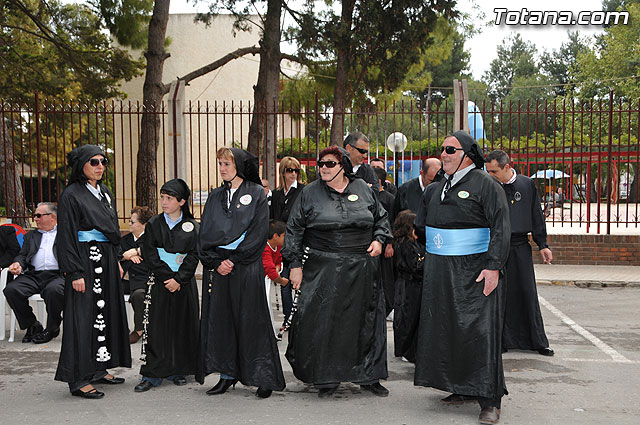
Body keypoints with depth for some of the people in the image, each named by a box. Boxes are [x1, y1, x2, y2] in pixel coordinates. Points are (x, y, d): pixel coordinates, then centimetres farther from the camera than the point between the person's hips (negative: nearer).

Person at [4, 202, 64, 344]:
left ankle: (52, 328, -11)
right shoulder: (31, 236, 29)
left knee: (54, 290, -38)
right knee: (11, 289, -23)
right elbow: (23, 255, 21)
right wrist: (18, 264, -3)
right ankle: (32, 325, -3)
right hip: (34, 275, 5)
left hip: (57, 274, -5)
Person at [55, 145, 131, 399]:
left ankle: (98, 368, 22)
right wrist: (75, 272, -19)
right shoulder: (72, 195, -10)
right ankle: (78, 379, 0)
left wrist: (117, 261, 16)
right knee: (83, 316, -5)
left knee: (105, 312, 11)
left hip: (106, 260, 8)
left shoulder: (105, 193, 13)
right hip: (84, 260, -8)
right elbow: (67, 236, -14)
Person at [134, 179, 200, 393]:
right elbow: (150, 255, -3)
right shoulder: (154, 224, 4)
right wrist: (168, 278, -11)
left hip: (184, 283, 0)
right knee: (156, 325, -3)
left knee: (182, 325, 5)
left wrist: (179, 279, -13)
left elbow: (194, 255, -3)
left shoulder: (191, 226, 3)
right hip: (159, 282, 0)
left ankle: (178, 371, 16)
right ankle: (153, 374, 3)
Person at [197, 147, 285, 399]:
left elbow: (258, 232, -8)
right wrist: (216, 262, -6)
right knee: (219, 319, 5)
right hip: (217, 265, 5)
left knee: (250, 320, -3)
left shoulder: (256, 194, 0)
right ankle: (227, 375, 16)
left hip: (246, 267, -5)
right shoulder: (215, 197, 14)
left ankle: (264, 378, 6)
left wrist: (233, 259, -13)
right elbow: (205, 234, 9)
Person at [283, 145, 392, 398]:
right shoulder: (310, 193, 2)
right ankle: (326, 378, 13)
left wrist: (379, 239, 0)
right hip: (322, 269, -1)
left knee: (365, 321, 7)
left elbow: (381, 218, 18)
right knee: (323, 322, -1)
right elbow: (294, 230, 3)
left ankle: (368, 376, 21)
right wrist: (295, 264, -2)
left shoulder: (363, 189, 6)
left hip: (361, 267, 2)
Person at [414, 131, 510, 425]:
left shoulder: (485, 185, -7)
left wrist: (493, 267, -21)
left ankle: (489, 400, -2)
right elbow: (420, 227, 24)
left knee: (479, 331, -8)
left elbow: (501, 228, -14)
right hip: (440, 273, 7)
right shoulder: (438, 189, 15)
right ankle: (463, 389, 22)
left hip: (475, 272, -7)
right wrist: (424, 257, 18)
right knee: (447, 330, 9)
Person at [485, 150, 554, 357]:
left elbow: (536, 216, 9)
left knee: (528, 294, 7)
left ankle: (537, 341, 16)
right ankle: (502, 341, 13)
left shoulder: (527, 185, 3)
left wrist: (542, 245, 7)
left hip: (521, 247, 1)